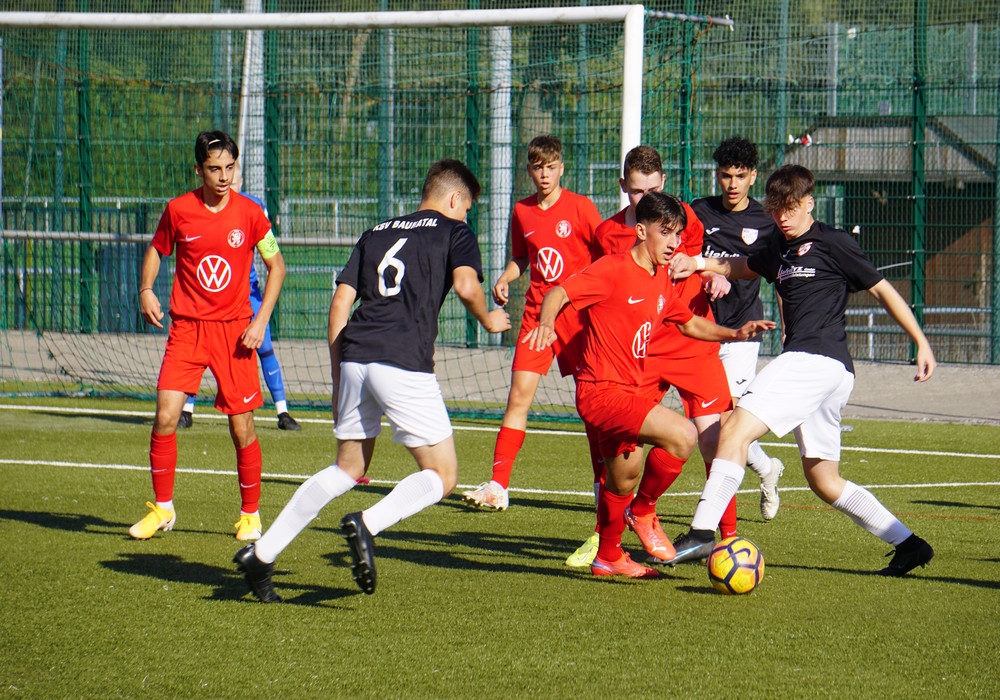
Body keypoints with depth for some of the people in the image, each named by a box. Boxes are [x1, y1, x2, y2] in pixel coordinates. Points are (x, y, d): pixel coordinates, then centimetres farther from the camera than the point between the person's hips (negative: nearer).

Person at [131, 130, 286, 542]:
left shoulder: (249, 214, -4)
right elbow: (157, 249, 17)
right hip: (187, 327, 1)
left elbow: (276, 266, 5)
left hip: (234, 330, -1)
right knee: (165, 417, -9)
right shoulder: (178, 210, -2)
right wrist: (146, 289, 0)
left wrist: (261, 321, -4)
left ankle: (250, 514, 17)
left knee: (242, 427, -1)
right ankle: (162, 509, 7)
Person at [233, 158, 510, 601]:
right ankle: (367, 525, -21)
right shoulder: (455, 232, 11)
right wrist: (488, 321, 12)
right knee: (442, 476, 5)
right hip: (404, 361, -6)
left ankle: (262, 553, 10)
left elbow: (340, 302, 18)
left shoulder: (377, 233, 25)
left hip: (354, 354, 6)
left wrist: (338, 375, 22)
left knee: (348, 469, 20)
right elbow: (466, 284, -9)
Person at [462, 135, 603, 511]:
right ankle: (498, 485, -5)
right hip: (537, 311, 3)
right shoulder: (522, 211, 8)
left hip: (577, 311, -3)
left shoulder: (580, 207, -5)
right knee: (519, 395, -5)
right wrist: (505, 279, 3)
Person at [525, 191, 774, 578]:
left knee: (624, 481, 23)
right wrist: (546, 321, -42)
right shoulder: (613, 270, -14)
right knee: (682, 434, -24)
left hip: (628, 390, 9)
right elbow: (558, 293, -21)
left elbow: (689, 322, 25)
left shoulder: (661, 281, 11)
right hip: (602, 390, -9)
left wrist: (735, 333, 11)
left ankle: (608, 557, 42)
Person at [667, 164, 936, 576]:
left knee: (736, 428, -20)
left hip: (818, 360, -10)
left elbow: (882, 290, 0)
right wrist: (701, 264, 21)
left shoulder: (832, 243, -2)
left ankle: (702, 533, -30)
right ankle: (908, 545, 14)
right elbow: (744, 267, 39)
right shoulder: (780, 250, 21)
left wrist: (922, 344, -1)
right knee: (825, 483, 11)